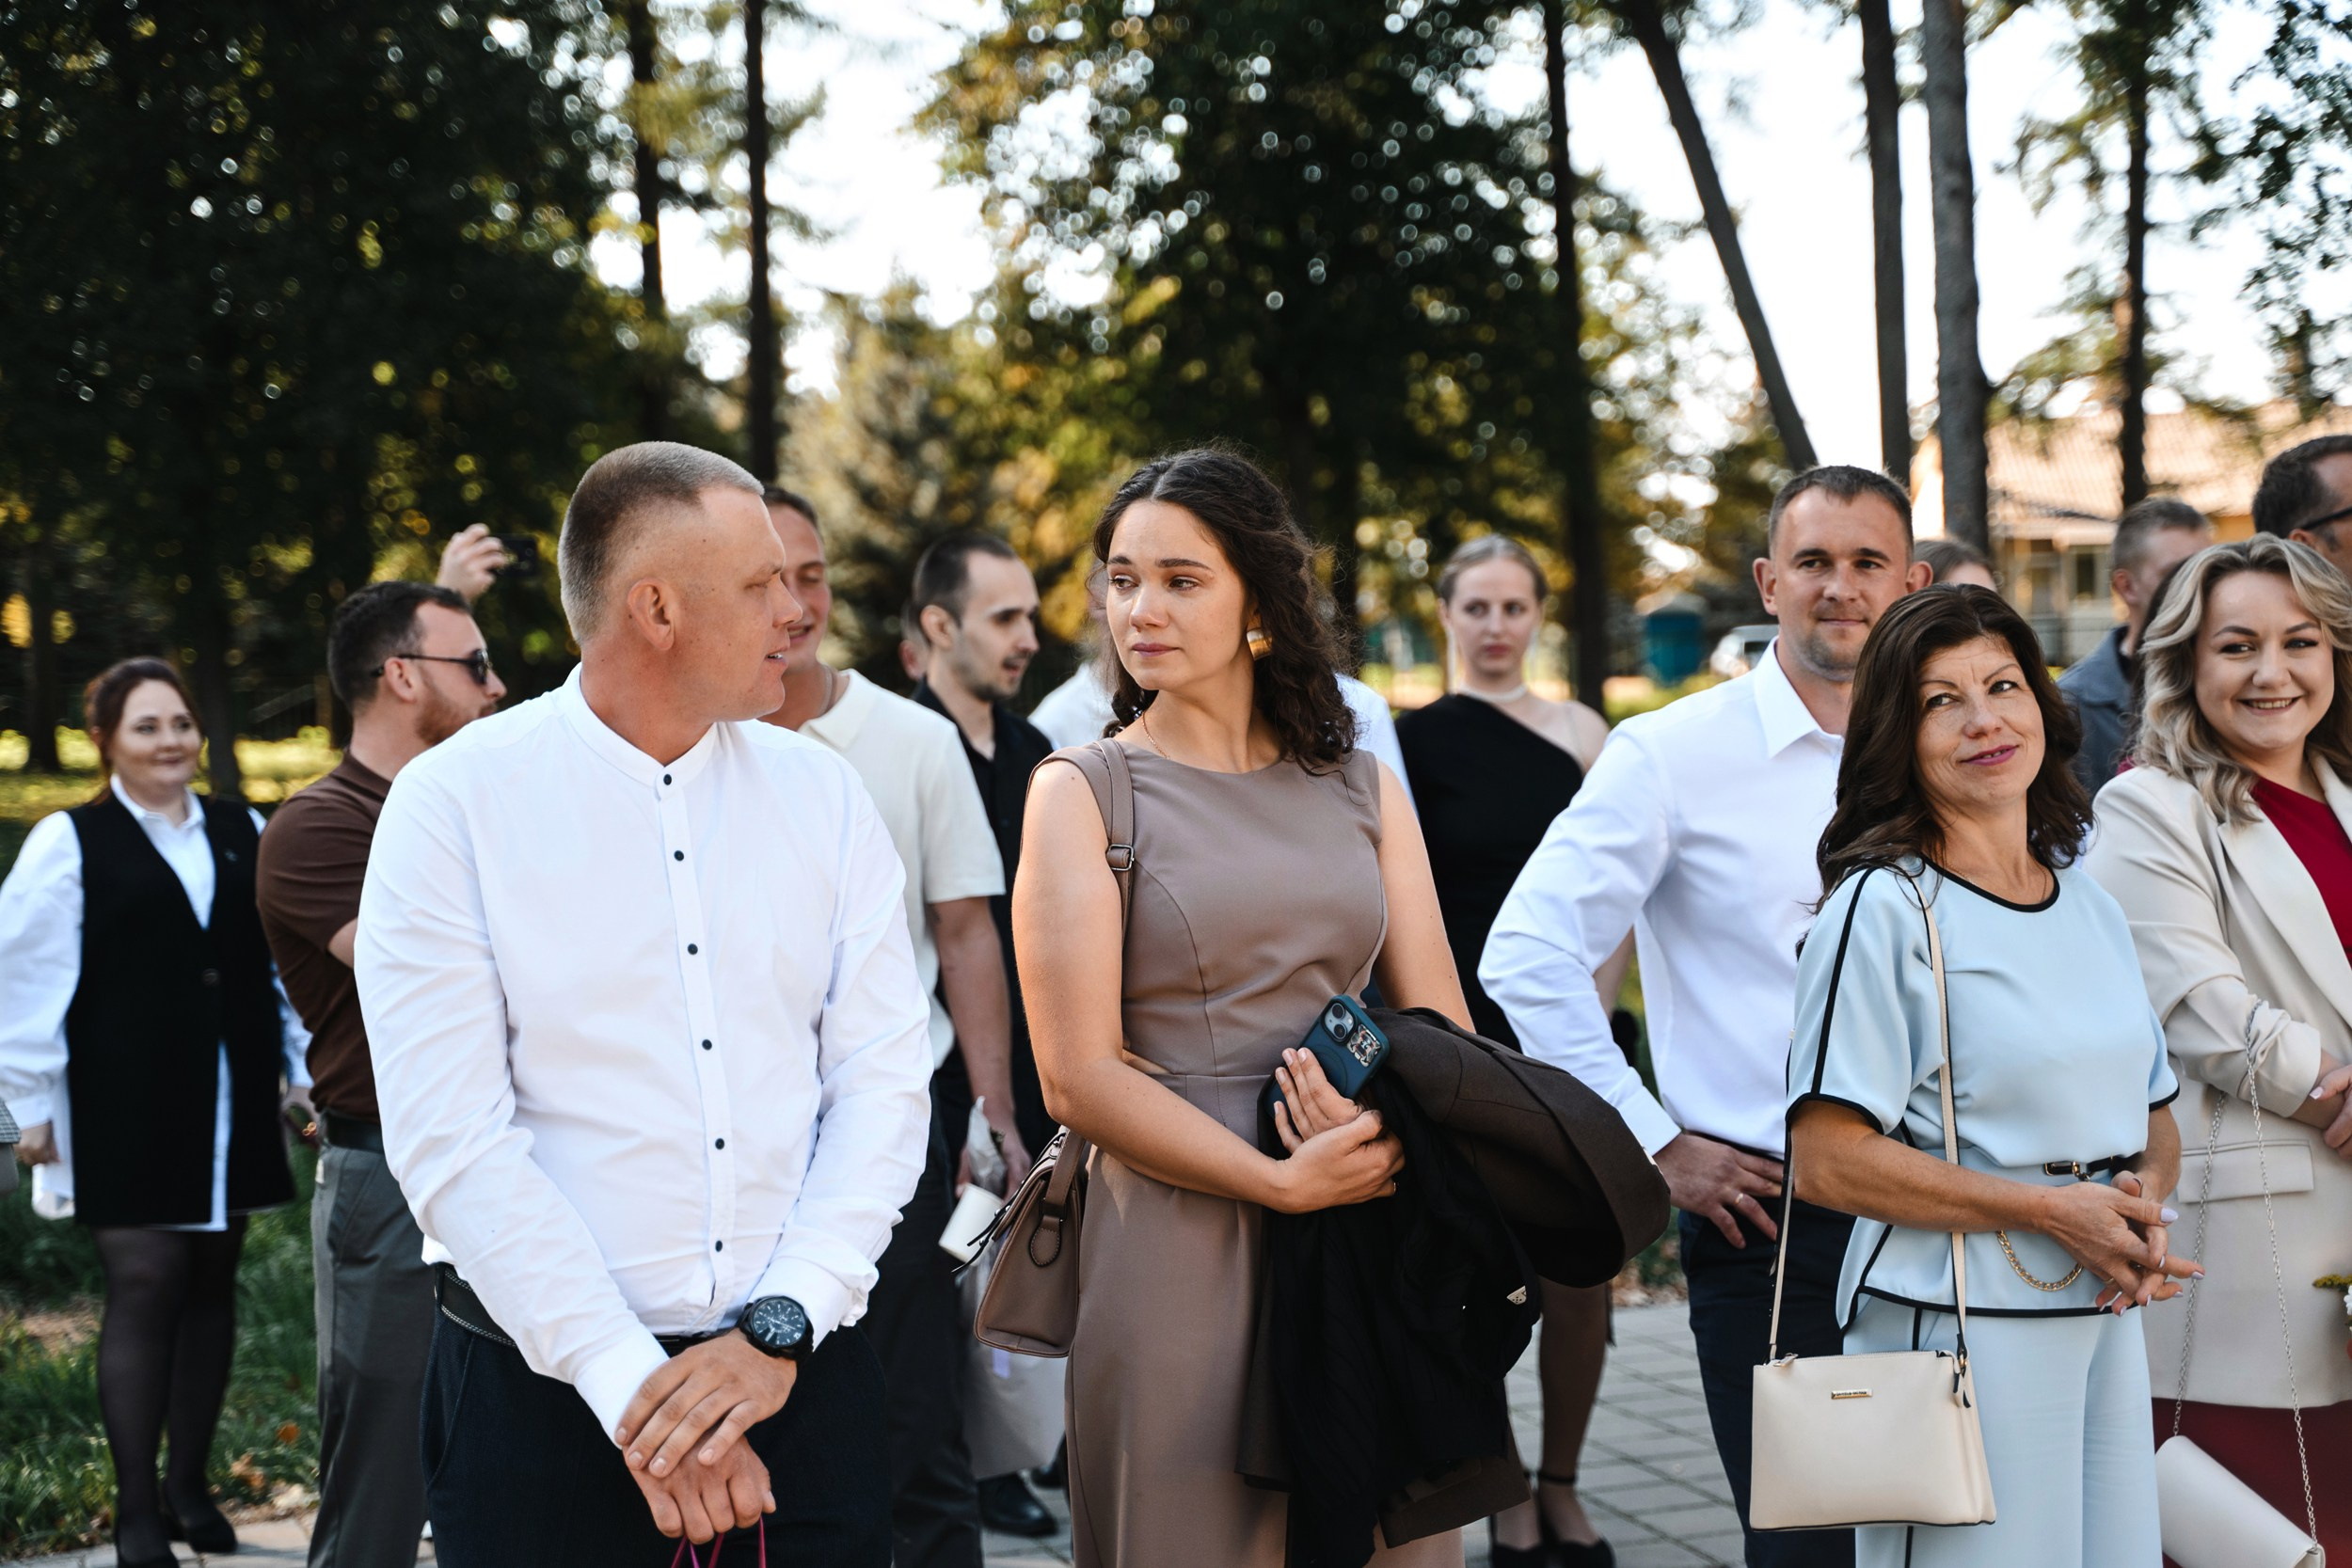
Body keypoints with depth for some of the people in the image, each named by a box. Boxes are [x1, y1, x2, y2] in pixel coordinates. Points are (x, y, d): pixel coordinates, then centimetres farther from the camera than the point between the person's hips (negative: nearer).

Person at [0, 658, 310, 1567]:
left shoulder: (243, 834, 9)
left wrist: (303, 1071, 14)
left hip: (230, 1106, 4)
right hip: (125, 1108, -4)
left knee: (211, 1285, 9)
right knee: (143, 1287, -6)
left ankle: (190, 1487, 21)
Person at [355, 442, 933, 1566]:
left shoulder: (821, 796, 5)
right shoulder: (455, 802, -5)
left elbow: (881, 1084, -1)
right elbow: (451, 1141, -12)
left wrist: (777, 1330, -13)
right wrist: (632, 1390, -16)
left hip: (799, 1378, 3)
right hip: (543, 1387, -3)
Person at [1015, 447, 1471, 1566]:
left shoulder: (1361, 788, 13)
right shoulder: (1082, 791, 1)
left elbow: (1445, 1031, 10)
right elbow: (1079, 1077, -7)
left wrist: (1383, 1124, -13)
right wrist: (1285, 1182, -15)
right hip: (1179, 1249, -3)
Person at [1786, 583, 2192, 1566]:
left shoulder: (2093, 906, 12)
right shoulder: (1883, 910, -10)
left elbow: (2156, 1118, 20)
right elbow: (1826, 1161, -15)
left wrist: (2145, 1201, -3)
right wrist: (2051, 1210, -15)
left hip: (2106, 1321, 7)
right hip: (1955, 1329, -6)